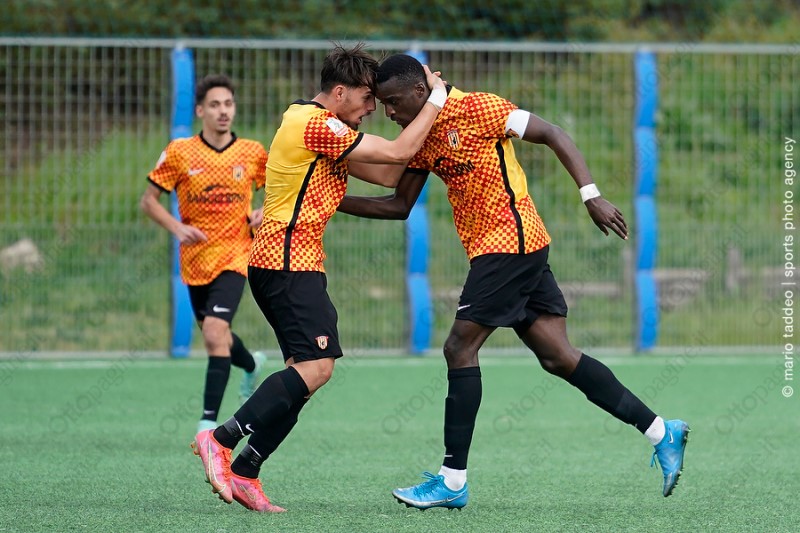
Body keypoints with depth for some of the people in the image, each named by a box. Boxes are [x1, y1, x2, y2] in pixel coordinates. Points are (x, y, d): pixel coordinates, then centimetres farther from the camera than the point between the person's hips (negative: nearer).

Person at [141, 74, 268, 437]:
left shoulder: (253, 153, -1)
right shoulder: (179, 153, -4)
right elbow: (149, 200, 2)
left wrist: (264, 212, -5)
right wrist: (176, 228, -14)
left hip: (233, 257, -2)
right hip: (195, 259, 2)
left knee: (215, 332, -21)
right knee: (215, 335, 17)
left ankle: (209, 422, -20)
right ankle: (252, 366, 53)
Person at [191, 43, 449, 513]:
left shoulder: (319, 125, 21)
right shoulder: (317, 124, -12)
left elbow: (387, 174, 17)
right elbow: (397, 153, -13)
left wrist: (428, 108, 12)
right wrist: (436, 98, -2)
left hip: (292, 265, 11)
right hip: (289, 261, -11)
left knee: (308, 370, 4)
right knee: (316, 365, -19)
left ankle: (243, 473, 1)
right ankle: (221, 440, -18)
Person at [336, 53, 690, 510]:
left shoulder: (476, 109, -11)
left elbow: (553, 135, -10)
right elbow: (400, 206, 19)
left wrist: (593, 197, -16)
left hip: (510, 241, -8)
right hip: (511, 249, 8)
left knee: (460, 348, -8)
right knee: (557, 356, 3)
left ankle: (452, 481, -5)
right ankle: (662, 432, 4)